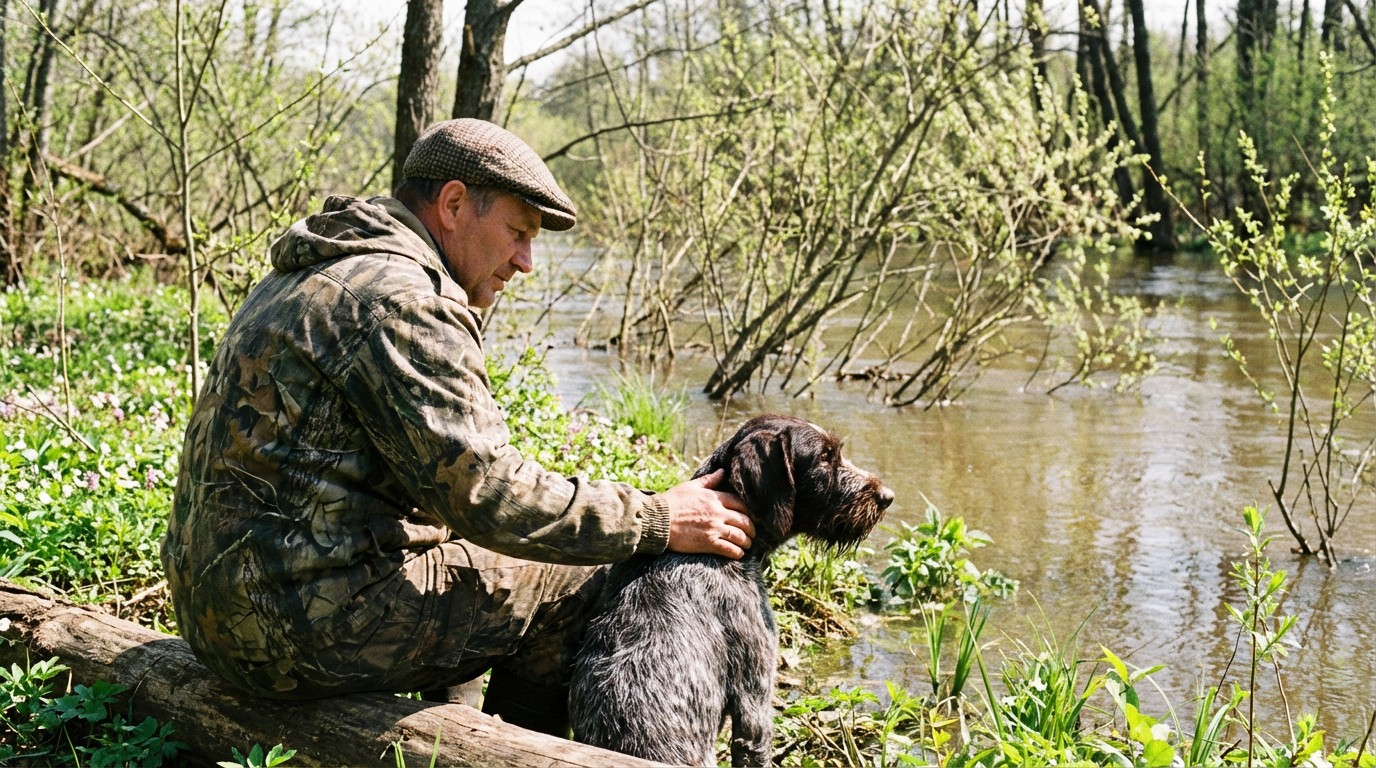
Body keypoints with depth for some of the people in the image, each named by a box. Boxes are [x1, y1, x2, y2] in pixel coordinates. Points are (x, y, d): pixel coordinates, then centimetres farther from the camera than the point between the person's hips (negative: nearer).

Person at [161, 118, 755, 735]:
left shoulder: (319, 277, 17)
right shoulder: (400, 298, -16)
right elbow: (487, 493, -21)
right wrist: (659, 521, -12)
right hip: (308, 626, -10)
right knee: (580, 584, -2)